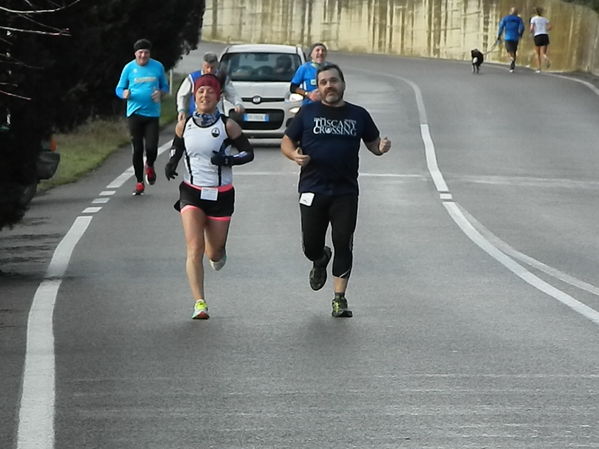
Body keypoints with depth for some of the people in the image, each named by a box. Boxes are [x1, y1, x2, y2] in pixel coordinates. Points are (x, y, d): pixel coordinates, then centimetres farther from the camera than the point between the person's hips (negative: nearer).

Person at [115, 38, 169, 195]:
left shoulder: (158, 67, 4)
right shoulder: (129, 68, 2)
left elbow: (165, 87, 15)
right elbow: (119, 89, 8)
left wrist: (160, 93, -7)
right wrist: (125, 94, -15)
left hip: (152, 113, 0)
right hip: (134, 112, 0)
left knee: (151, 148, -9)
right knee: (137, 149, 1)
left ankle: (149, 166, 26)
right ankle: (139, 181, 13)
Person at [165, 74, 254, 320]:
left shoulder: (227, 126, -6)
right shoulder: (184, 125, 1)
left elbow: (248, 153, -1)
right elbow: (177, 148, 19)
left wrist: (227, 159, -19)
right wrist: (171, 164, -2)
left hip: (221, 195, 0)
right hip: (192, 192, 0)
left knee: (214, 252, 9)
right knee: (194, 249, -16)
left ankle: (217, 252, 48)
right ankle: (199, 303, -17)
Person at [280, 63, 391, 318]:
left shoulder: (358, 115, 9)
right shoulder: (308, 113, 5)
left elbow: (373, 144, 17)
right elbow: (286, 142, 8)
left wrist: (382, 147, -7)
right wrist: (295, 155, -14)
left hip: (345, 192, 0)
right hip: (313, 190, 0)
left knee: (343, 246, -6)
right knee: (311, 246, 3)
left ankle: (340, 299, 0)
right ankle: (320, 260, 39)